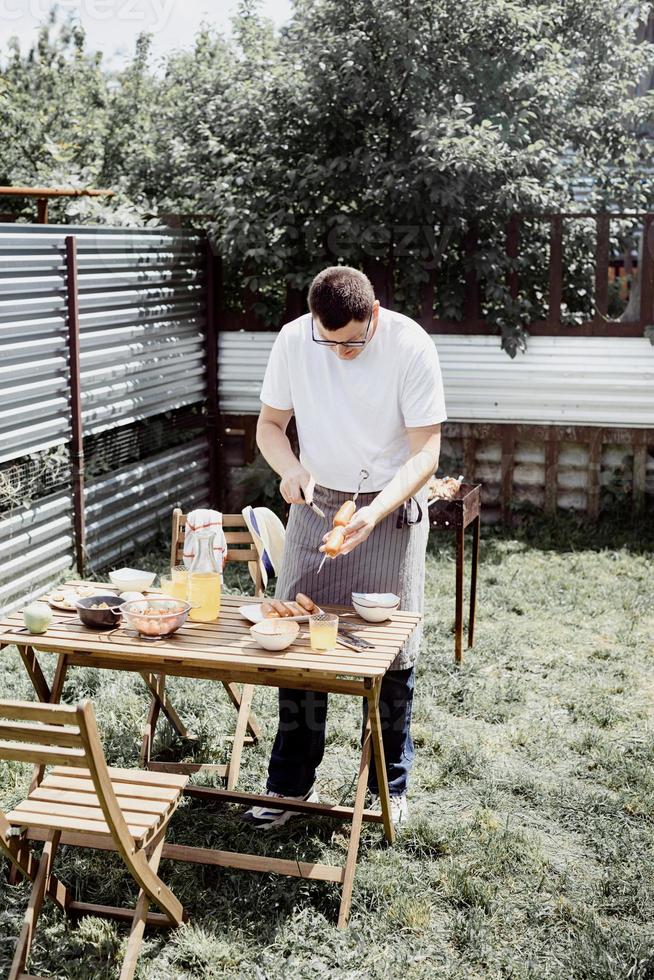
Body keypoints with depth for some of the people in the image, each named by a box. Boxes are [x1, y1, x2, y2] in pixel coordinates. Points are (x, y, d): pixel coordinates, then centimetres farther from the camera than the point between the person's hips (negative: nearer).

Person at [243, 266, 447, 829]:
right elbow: (270, 424, 1)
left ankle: (389, 786, 19)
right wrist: (290, 468, -21)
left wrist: (373, 513, -33)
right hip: (316, 502, 3)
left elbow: (425, 452, -19)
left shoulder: (411, 347, -19)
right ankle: (291, 782, 15)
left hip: (392, 505, -2)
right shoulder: (293, 340, -10)